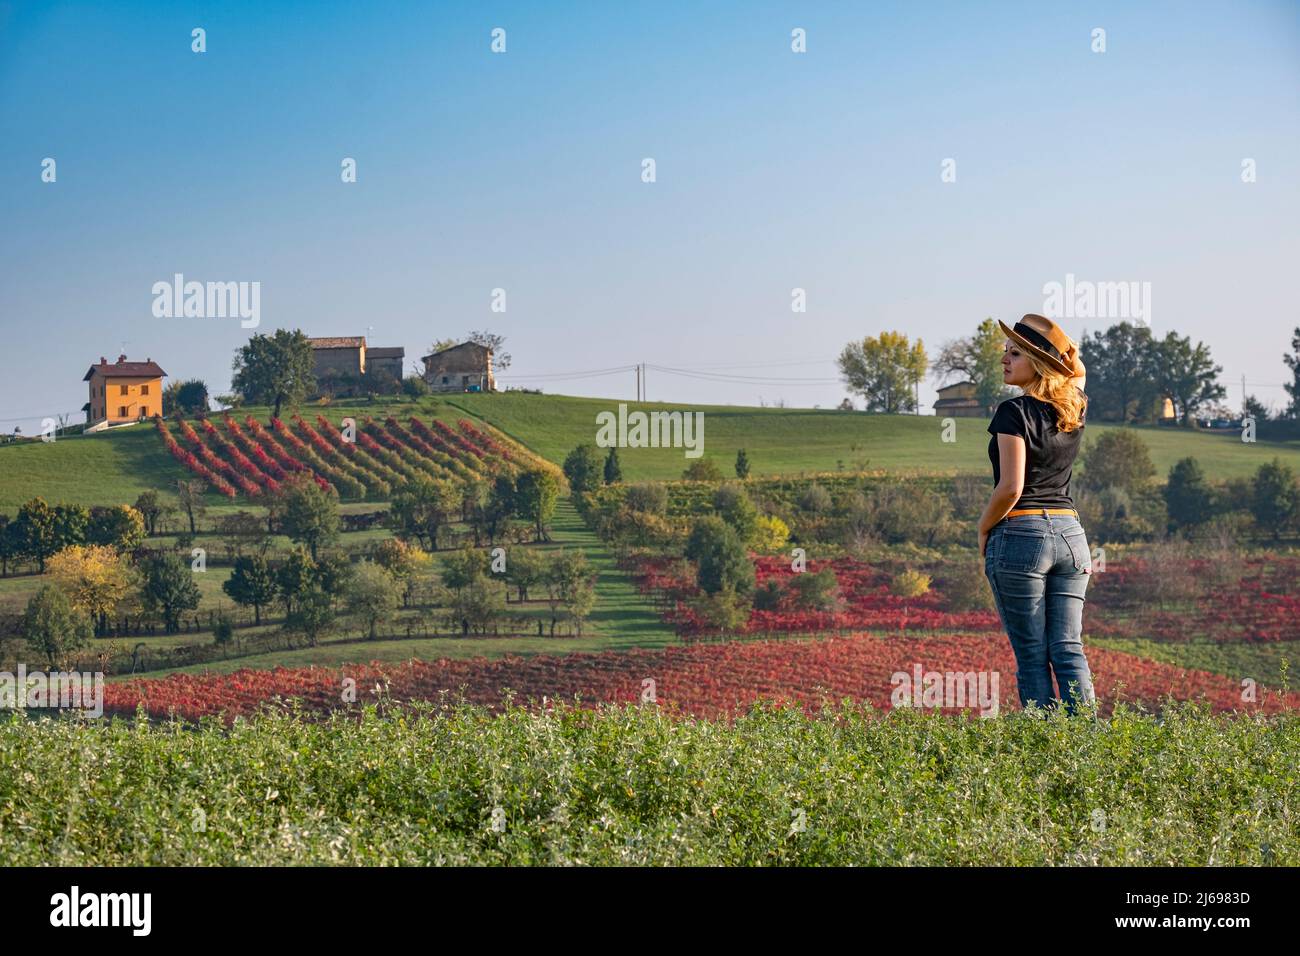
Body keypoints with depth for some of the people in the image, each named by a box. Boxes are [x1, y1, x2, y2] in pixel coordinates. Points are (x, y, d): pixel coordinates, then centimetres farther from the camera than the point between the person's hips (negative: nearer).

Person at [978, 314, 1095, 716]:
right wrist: (1067, 354, 17)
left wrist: (983, 530, -2)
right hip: (1070, 532, 6)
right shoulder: (1074, 410, 9)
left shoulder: (1015, 412, -11)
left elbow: (1010, 488, -16)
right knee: (1069, 649, 4)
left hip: (1021, 534, -6)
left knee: (1031, 655, -2)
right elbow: (1076, 375, 34)